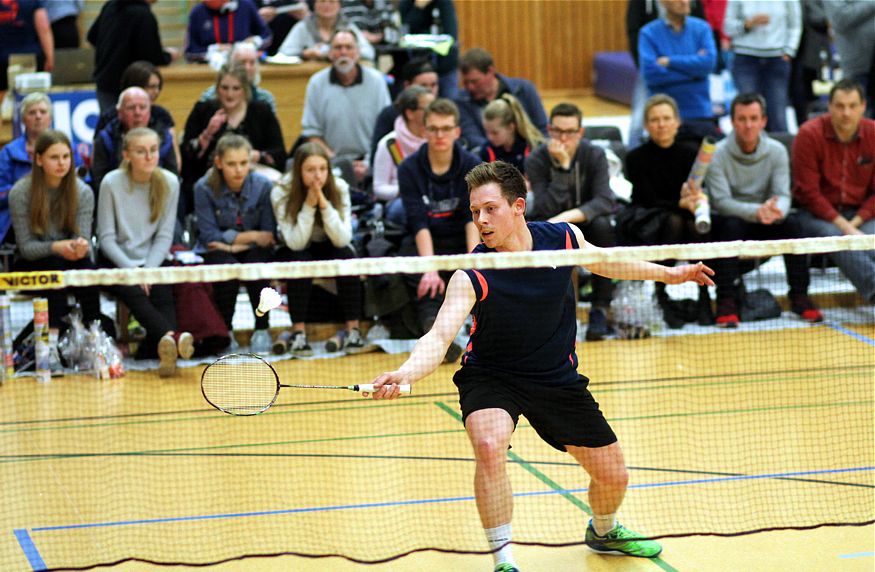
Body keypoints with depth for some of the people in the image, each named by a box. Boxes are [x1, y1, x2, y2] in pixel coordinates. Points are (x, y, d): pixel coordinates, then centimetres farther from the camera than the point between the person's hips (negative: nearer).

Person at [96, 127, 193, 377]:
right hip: (117, 261, -3)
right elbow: (106, 237, -6)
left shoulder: (169, 183, -1)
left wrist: (149, 270, -14)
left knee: (164, 294, -28)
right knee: (134, 293, -33)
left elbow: (164, 235, 0)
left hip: (153, 261, 3)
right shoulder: (111, 183, -8)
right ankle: (171, 337, -56)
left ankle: (158, 347, -48)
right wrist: (132, 270, -17)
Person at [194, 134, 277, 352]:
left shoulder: (263, 185, -10)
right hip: (218, 252, -1)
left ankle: (261, 330, -12)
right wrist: (252, 236, -15)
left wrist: (234, 243, -19)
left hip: (252, 251, 1)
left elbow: (269, 234, -9)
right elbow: (209, 236, -13)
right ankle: (224, 330, -10)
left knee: (256, 267, -31)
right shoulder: (204, 188, -14)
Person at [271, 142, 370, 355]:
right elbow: (295, 243, -27)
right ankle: (298, 332, -28)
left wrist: (324, 203, -35)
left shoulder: (339, 188, -18)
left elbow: (342, 239, -25)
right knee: (299, 261, -34)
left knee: (346, 256, -30)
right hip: (295, 253, -1)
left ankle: (353, 329, -24)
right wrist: (309, 204, -36)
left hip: (329, 250, 1)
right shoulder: (281, 193, -21)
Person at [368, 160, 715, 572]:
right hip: (490, 378, -4)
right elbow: (439, 337, -36)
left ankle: (603, 531, 45)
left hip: (557, 378, 4)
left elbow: (603, 263, 10)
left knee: (613, 476, 8)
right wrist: (402, 375, -56)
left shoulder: (565, 238, -14)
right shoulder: (472, 276, -26)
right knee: (489, 445, -35)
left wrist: (668, 273, 20)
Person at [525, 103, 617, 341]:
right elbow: (547, 210, -26)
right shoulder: (536, 160, -14)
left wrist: (571, 215, -41)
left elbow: (605, 201, -26)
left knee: (602, 225, -33)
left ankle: (601, 310, -27)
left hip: (585, 225, 1)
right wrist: (562, 167, -33)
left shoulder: (594, 155, -12)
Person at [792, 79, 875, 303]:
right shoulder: (809, 135, -8)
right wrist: (843, 225, -17)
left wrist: (855, 223, -12)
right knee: (835, 237, -35)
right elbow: (808, 192, -10)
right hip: (815, 213, -3)